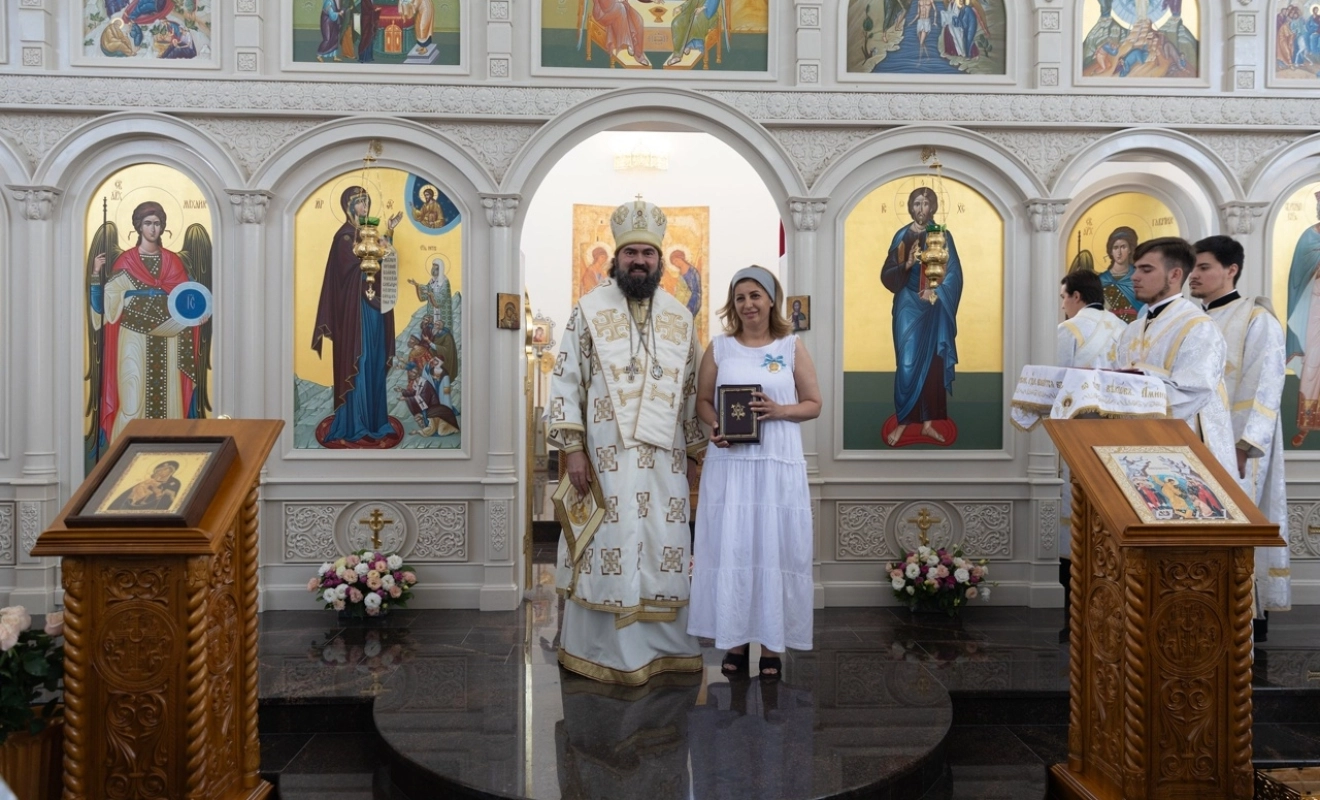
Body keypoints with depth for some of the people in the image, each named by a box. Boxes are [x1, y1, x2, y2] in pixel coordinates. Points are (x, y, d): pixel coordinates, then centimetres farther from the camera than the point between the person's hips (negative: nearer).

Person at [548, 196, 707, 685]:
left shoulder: (679, 318, 10)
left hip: (664, 457, 3)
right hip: (607, 456, -3)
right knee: (610, 547, 1)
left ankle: (663, 645, 20)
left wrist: (693, 452, 10)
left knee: (663, 548, 7)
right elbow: (565, 382, -4)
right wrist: (572, 448, -11)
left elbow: (691, 390, 13)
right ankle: (606, 651, 14)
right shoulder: (589, 310, -1)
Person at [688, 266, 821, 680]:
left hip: (779, 463, -1)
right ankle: (734, 639, 14)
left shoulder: (792, 347, 5)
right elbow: (702, 400, 11)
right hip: (729, 463, 1)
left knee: (775, 548, 1)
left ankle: (772, 643, 11)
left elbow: (814, 404, 6)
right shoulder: (719, 348, 8)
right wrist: (714, 426, -9)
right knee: (729, 547, 2)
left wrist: (780, 410, -12)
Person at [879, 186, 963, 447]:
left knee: (933, 362, 3)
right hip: (908, 306, -1)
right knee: (907, 363, -6)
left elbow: (954, 273, -2)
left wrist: (937, 291, -18)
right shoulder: (902, 236, 4)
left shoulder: (943, 236, 4)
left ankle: (928, 423, 11)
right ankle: (902, 422, 4)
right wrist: (907, 264, -17)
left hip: (936, 307, 1)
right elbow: (886, 274, 0)